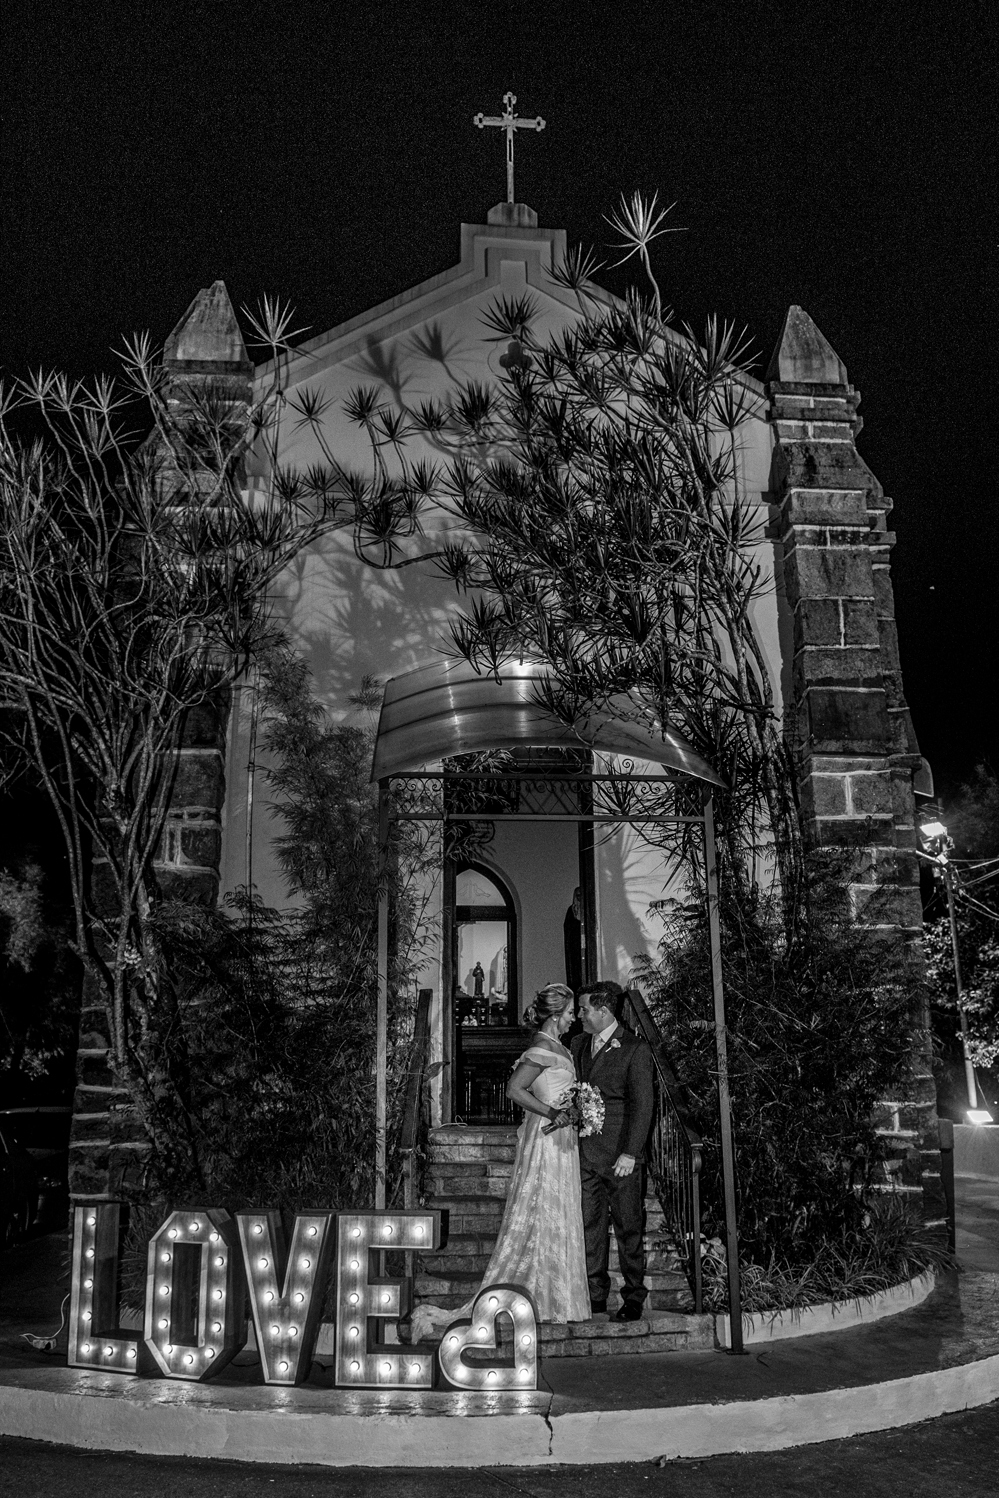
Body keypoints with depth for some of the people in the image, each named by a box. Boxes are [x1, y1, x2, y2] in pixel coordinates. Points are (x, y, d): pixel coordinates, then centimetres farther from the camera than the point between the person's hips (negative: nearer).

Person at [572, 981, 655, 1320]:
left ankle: (633, 1299, 15)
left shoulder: (635, 1049, -7)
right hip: (584, 1151, 6)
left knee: (628, 1227, 4)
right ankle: (595, 1296, 18)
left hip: (619, 1155, -5)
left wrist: (630, 1153, -16)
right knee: (589, 1225, 8)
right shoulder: (578, 1044, 12)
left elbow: (642, 1104, -11)